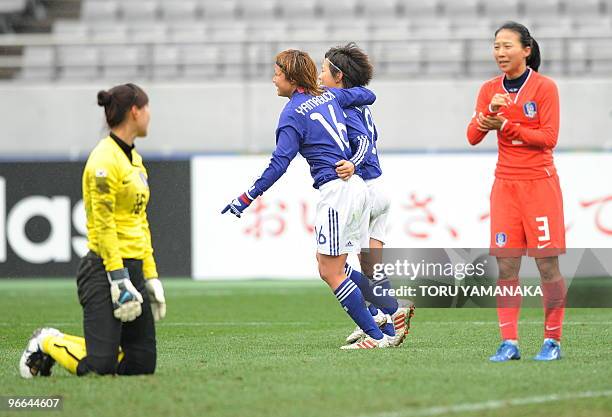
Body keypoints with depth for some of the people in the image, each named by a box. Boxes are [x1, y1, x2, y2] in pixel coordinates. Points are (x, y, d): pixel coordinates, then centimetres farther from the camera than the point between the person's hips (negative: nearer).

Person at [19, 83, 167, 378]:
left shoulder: (134, 159, 17)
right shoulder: (105, 160, -13)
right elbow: (103, 224, -17)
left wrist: (150, 276, 16)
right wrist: (119, 280, -21)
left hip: (133, 267, 9)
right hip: (105, 269, -9)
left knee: (143, 364, 2)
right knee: (100, 368, -14)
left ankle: (62, 342, 20)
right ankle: (46, 344, 15)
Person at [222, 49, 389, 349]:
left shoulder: (293, 113, -9)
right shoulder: (327, 95, 12)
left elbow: (279, 163, -15)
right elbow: (367, 95, 27)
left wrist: (247, 198, -11)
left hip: (335, 189, -8)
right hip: (357, 186, 8)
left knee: (331, 273, -4)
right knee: (326, 267, 13)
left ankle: (375, 336, -6)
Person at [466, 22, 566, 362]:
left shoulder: (544, 87, -5)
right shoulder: (490, 90, 8)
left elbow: (549, 138, -10)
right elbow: (473, 136, 1)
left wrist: (506, 126, -17)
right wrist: (490, 111, -17)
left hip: (540, 184, -4)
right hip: (505, 184, 4)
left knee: (547, 263, -4)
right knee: (506, 265, -1)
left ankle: (553, 341, 4)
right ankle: (509, 342, 1)